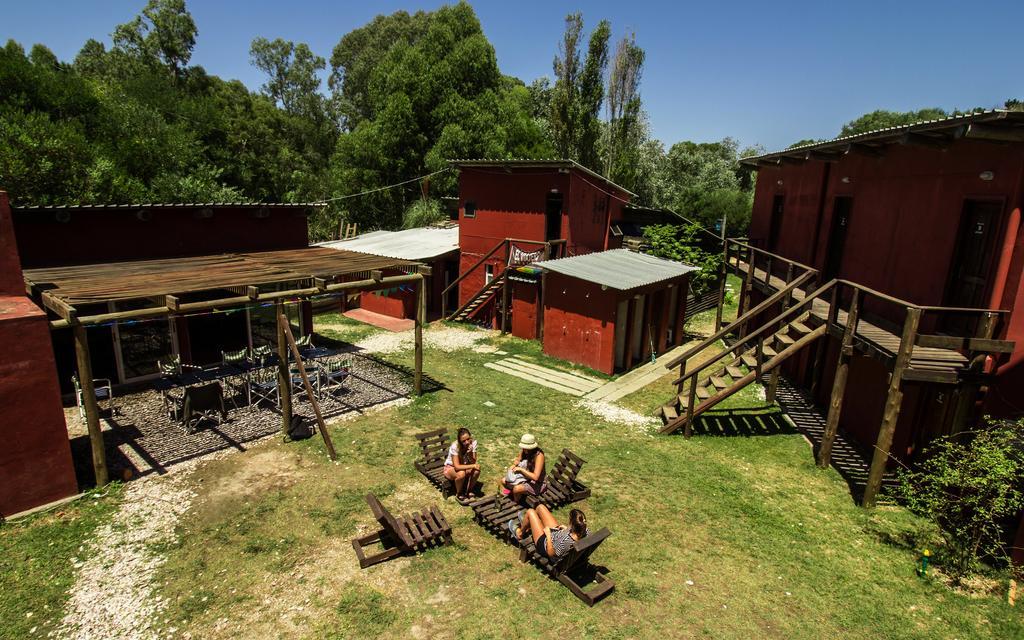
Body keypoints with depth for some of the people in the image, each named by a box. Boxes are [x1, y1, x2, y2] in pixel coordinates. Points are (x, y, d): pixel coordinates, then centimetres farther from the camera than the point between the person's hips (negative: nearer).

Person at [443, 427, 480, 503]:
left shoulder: (473, 443, -19)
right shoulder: (455, 446, -30)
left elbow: (474, 462, -19)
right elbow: (457, 467, -33)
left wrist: (470, 454, -37)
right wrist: (473, 466, -37)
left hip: (464, 466, 4)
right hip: (451, 467, -4)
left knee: (476, 471, -26)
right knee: (461, 473, -36)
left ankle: (468, 492, -2)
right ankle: (459, 494, -8)